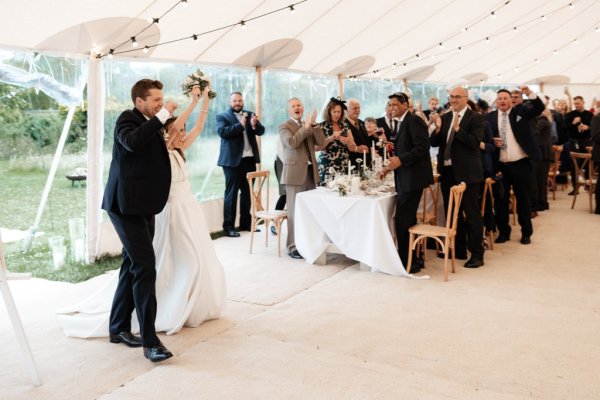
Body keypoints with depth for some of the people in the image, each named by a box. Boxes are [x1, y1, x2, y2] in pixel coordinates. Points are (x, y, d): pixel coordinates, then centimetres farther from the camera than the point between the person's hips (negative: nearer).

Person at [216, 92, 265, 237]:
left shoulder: (250, 114, 13)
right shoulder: (222, 116, 0)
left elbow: (261, 131, 4)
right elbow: (222, 132, -17)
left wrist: (255, 125, -17)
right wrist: (240, 125, -25)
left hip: (249, 159, 5)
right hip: (233, 160, -5)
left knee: (247, 192, 12)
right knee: (231, 193, -3)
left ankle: (246, 223, 23)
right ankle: (228, 226, 0)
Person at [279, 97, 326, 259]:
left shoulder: (310, 126, 16)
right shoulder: (284, 127, -1)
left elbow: (321, 142, 3)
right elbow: (292, 143, -19)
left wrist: (314, 125, -7)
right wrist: (305, 127, -14)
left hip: (311, 172, 5)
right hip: (295, 173, -5)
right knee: (295, 210, -5)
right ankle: (292, 246, 1)